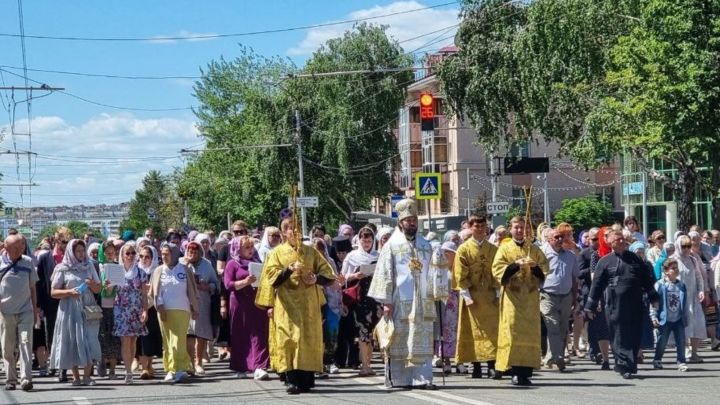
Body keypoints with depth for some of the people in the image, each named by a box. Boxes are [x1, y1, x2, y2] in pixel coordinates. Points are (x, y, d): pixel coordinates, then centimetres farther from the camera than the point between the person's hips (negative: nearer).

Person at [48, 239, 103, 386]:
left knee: (90, 341, -6)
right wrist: (69, 292, -16)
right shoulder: (63, 269, 2)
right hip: (70, 311, -2)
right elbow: (53, 292, 0)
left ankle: (87, 376, -4)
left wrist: (92, 284, -9)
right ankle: (76, 377, 5)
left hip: (88, 310, 2)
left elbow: (98, 290, 13)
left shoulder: (89, 267, 11)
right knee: (73, 341, -2)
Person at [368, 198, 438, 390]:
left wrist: (432, 298, 12)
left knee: (422, 341, 0)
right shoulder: (391, 245, 0)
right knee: (399, 341, -1)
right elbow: (385, 274, -4)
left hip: (422, 302, 4)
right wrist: (386, 301, -11)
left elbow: (431, 273, 18)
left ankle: (422, 378, 0)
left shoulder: (425, 246, 13)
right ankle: (399, 379, 3)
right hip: (399, 302, -4)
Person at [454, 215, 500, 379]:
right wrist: (467, 296, -11)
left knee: (492, 330, -5)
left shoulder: (493, 249, 9)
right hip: (472, 296, -2)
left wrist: (498, 293, -1)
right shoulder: (464, 249, 1)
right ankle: (476, 366, 4)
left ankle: (492, 366, -6)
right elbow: (461, 276, -3)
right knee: (473, 330, 0)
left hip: (490, 296, 2)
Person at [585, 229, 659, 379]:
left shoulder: (635, 258, 14)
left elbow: (647, 279, 18)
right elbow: (597, 284, 4)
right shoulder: (605, 261, 5)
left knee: (635, 336, 4)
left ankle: (631, 365, 15)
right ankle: (624, 366, -5)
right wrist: (590, 306, 3)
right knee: (620, 337, -5)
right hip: (616, 305, -3)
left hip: (635, 304, 3)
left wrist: (653, 297, 13)